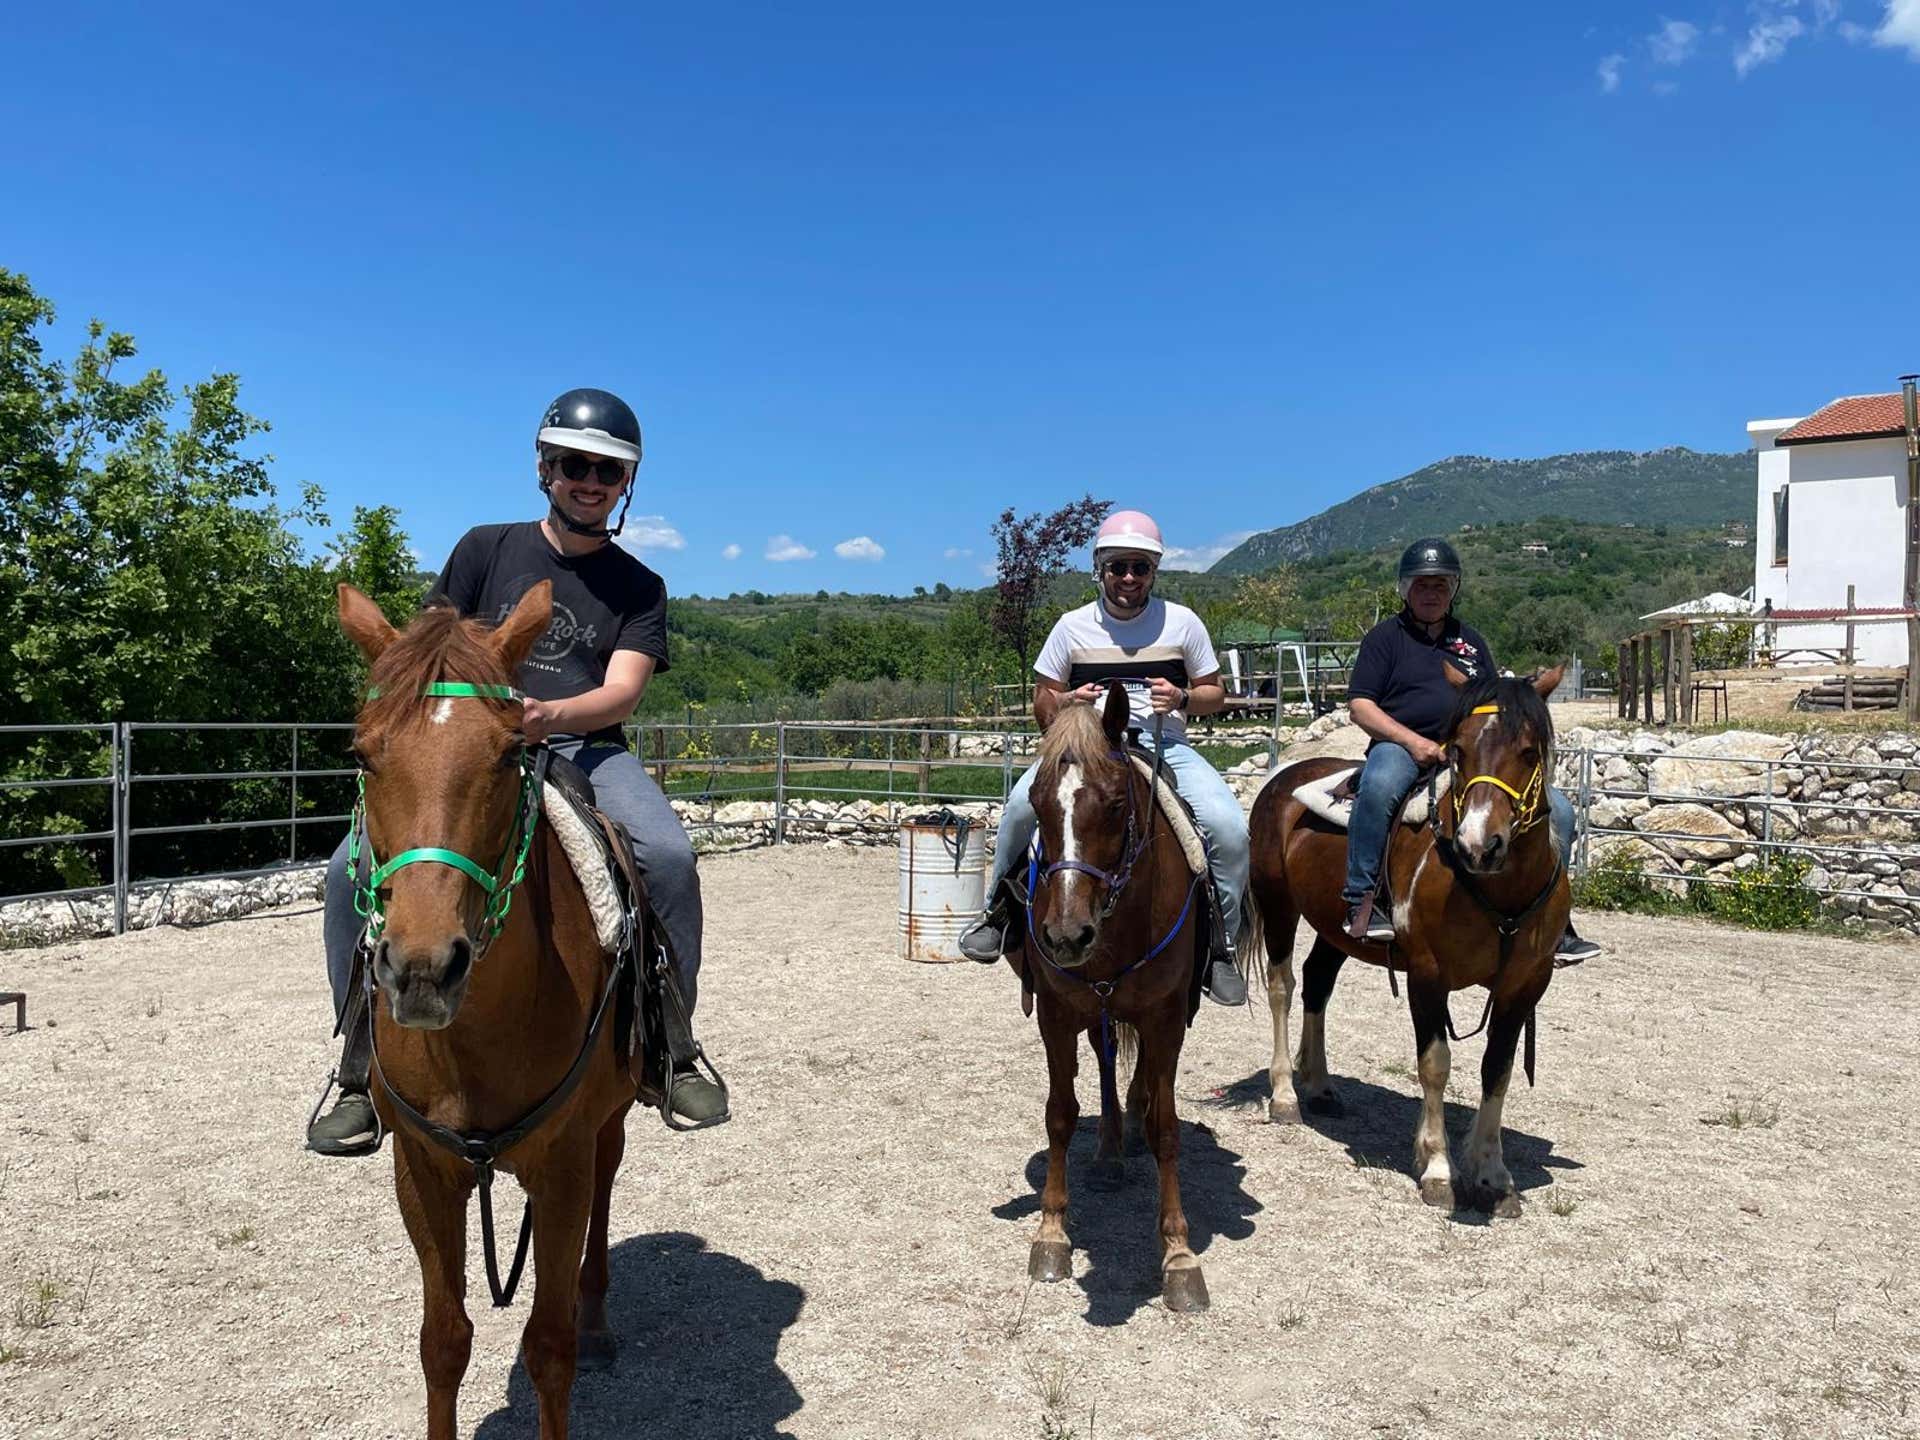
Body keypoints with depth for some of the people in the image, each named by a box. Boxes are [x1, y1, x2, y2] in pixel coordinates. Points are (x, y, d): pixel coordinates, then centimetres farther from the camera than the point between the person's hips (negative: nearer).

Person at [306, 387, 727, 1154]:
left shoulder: (638, 587, 10)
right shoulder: (486, 548, 13)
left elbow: (622, 691, -5)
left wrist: (548, 713, -27)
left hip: (587, 752, -1)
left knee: (668, 855, -30)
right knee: (353, 867, -21)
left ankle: (671, 1051, -13)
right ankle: (361, 1073, -4)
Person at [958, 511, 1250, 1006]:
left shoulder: (1182, 622, 6)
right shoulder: (1073, 626, 6)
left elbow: (1215, 693, 13)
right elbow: (1042, 703, 12)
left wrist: (1183, 699, -9)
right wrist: (1067, 702, -11)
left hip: (1165, 747, 0)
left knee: (1229, 827, -24)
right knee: (1023, 804, -29)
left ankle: (1220, 945, -3)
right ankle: (999, 909, -4)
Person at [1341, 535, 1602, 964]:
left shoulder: (1471, 641, 23)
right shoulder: (1386, 636, 7)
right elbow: (1359, 704, -4)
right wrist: (1413, 741, -17)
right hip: (1402, 747, -5)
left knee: (1557, 809, -7)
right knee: (1379, 785, -41)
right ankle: (1362, 899, -31)